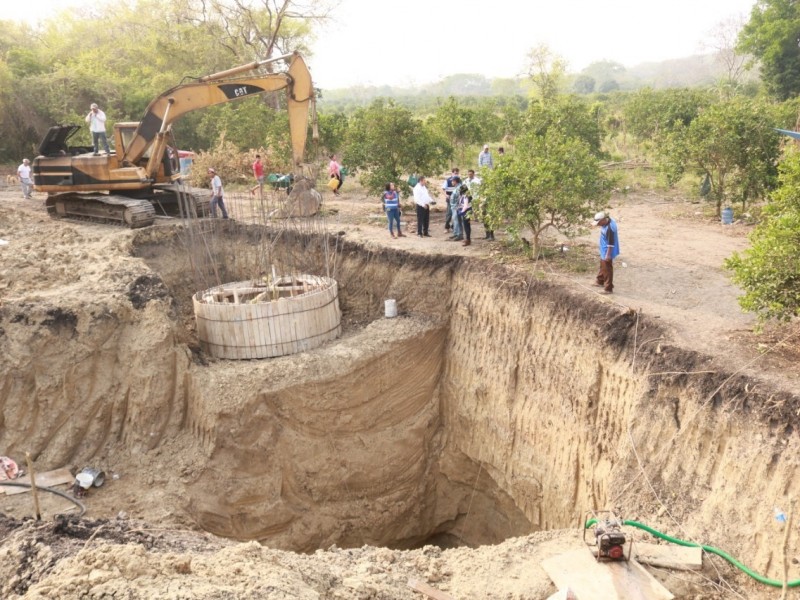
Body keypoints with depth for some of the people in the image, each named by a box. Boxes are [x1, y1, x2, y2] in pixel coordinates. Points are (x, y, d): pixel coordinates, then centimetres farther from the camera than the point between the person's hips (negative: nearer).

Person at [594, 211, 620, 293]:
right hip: (604, 250, 10)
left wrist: (608, 254, -24)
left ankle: (608, 288, 12)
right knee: (602, 266, 27)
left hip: (607, 252, -10)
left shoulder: (610, 228, -33)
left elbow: (611, 243, -28)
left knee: (607, 269, 1)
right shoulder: (608, 220, -4)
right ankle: (600, 281, 47)